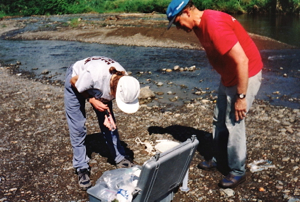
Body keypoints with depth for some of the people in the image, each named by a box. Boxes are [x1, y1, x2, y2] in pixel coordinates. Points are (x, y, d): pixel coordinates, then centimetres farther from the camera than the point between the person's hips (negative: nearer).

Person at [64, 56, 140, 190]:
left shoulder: (124, 81, -29)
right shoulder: (94, 75, -45)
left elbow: (107, 98, -9)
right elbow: (73, 81, -23)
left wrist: (107, 114, -26)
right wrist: (92, 100, -28)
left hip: (97, 89, 4)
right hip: (76, 81, -4)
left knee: (109, 124, 2)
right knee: (78, 127, -5)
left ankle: (120, 159, 16)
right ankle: (82, 168, 6)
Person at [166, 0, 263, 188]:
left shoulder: (214, 25, -28)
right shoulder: (200, 25, 2)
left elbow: (242, 60, -30)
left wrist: (241, 97, -25)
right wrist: (225, 82, 15)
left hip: (246, 75, -9)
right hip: (229, 76, 10)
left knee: (234, 123, -2)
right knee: (219, 120, 16)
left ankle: (237, 171, 14)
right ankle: (220, 159, 33)